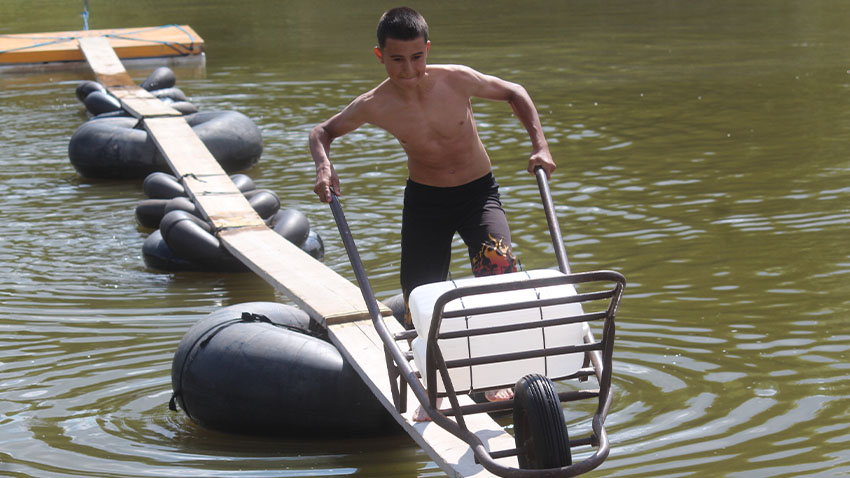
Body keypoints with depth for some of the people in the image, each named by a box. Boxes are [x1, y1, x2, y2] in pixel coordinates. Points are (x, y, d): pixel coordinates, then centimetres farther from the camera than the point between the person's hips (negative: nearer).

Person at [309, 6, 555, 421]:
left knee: (497, 261, -28)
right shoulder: (374, 106, -16)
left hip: (478, 194, -2)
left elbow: (513, 93, -2)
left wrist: (539, 145, -11)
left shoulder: (456, 80, -19)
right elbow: (322, 132, 0)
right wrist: (323, 166, -20)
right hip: (423, 200, 2)